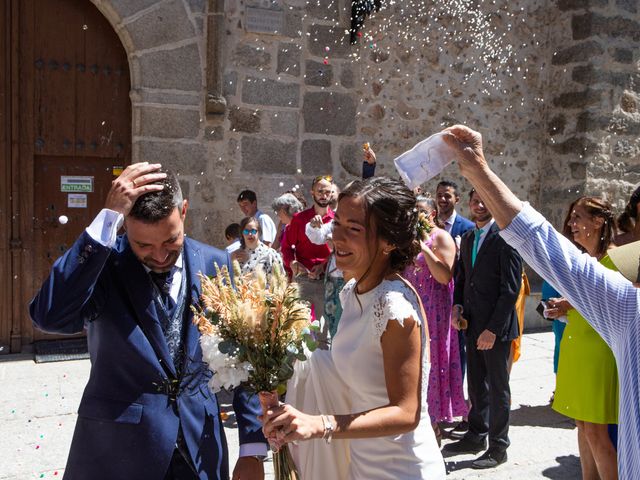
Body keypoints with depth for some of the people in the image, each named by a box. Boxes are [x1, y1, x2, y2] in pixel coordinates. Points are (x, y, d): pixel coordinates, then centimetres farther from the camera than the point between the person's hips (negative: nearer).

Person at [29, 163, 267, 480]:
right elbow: (50, 317, -31)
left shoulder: (215, 264, -5)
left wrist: (253, 448, 0)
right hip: (118, 446, -2)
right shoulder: (101, 261, -12)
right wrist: (107, 217, -31)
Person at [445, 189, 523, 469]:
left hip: (496, 328, -7)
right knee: (476, 385, 16)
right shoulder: (467, 238, 11)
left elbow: (511, 288, -16)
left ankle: (498, 448, 19)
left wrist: (493, 328, -18)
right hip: (472, 324, 7)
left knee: (498, 388, 6)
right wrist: (457, 305, 1)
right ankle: (476, 437, 31)